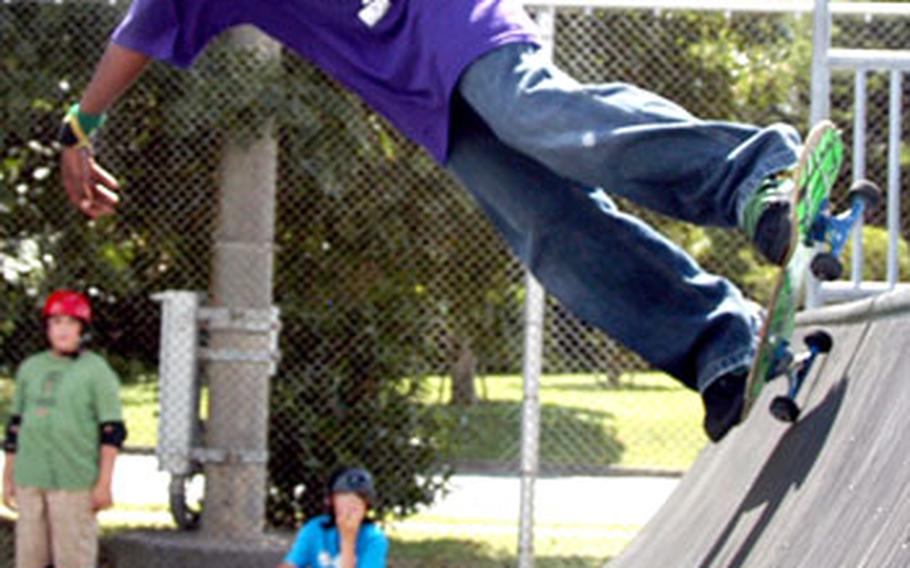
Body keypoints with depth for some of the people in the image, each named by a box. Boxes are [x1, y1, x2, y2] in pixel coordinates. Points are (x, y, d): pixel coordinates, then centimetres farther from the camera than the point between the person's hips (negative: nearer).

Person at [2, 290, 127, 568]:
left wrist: (104, 483, -11)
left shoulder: (95, 370, 0)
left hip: (74, 483, -5)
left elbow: (112, 431, -4)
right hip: (29, 481, 5)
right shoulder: (30, 368, 15)